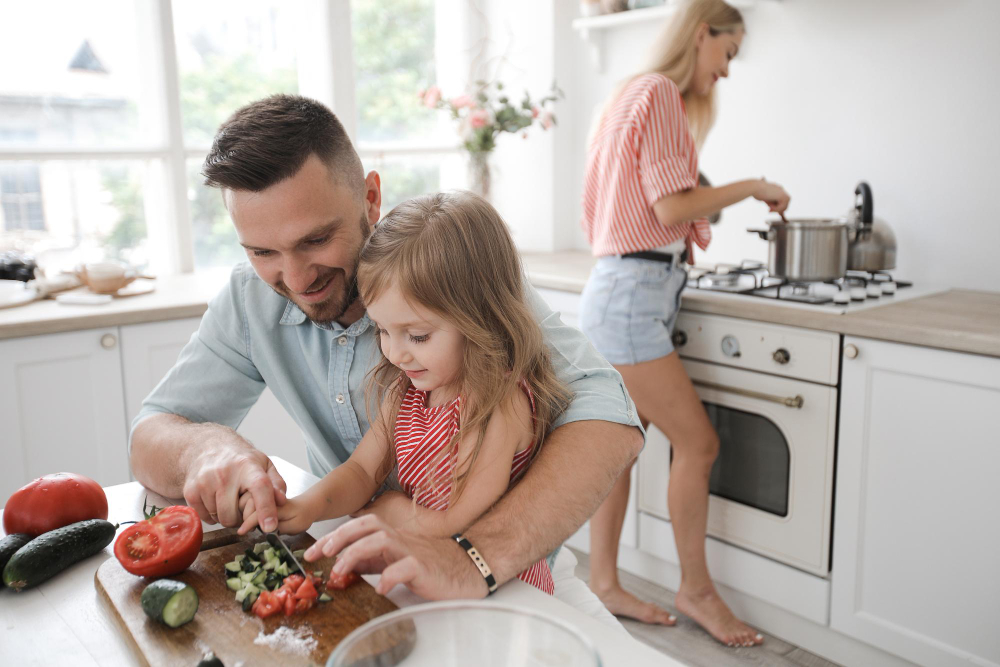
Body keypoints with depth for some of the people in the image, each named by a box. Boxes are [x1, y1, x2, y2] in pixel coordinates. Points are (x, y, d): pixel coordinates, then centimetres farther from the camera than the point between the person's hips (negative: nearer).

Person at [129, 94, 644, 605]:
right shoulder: (250, 298, -8)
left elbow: (608, 420, -33)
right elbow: (148, 437, -4)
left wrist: (477, 556, -48)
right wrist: (201, 445, -29)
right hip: (346, 561, 4)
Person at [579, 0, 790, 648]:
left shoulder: (638, 95, 21)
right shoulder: (660, 93, -10)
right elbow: (670, 207, -17)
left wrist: (686, 233, 19)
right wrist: (751, 187, -5)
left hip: (622, 294, 10)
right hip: (633, 295, -10)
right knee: (697, 442, -3)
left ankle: (604, 584, 22)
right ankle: (696, 589, 14)